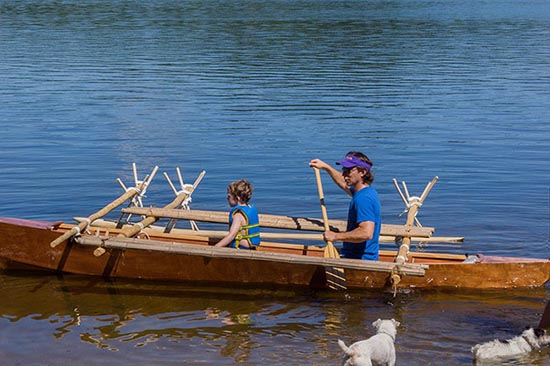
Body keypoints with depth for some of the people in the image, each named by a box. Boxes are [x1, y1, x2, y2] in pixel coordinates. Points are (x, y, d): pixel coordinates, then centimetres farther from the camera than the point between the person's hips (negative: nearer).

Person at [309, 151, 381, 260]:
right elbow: (344, 183, 36)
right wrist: (326, 167, 38)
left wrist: (336, 236, -22)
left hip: (360, 260, -10)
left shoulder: (364, 199, -20)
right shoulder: (368, 190, 12)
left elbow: (366, 233, -31)